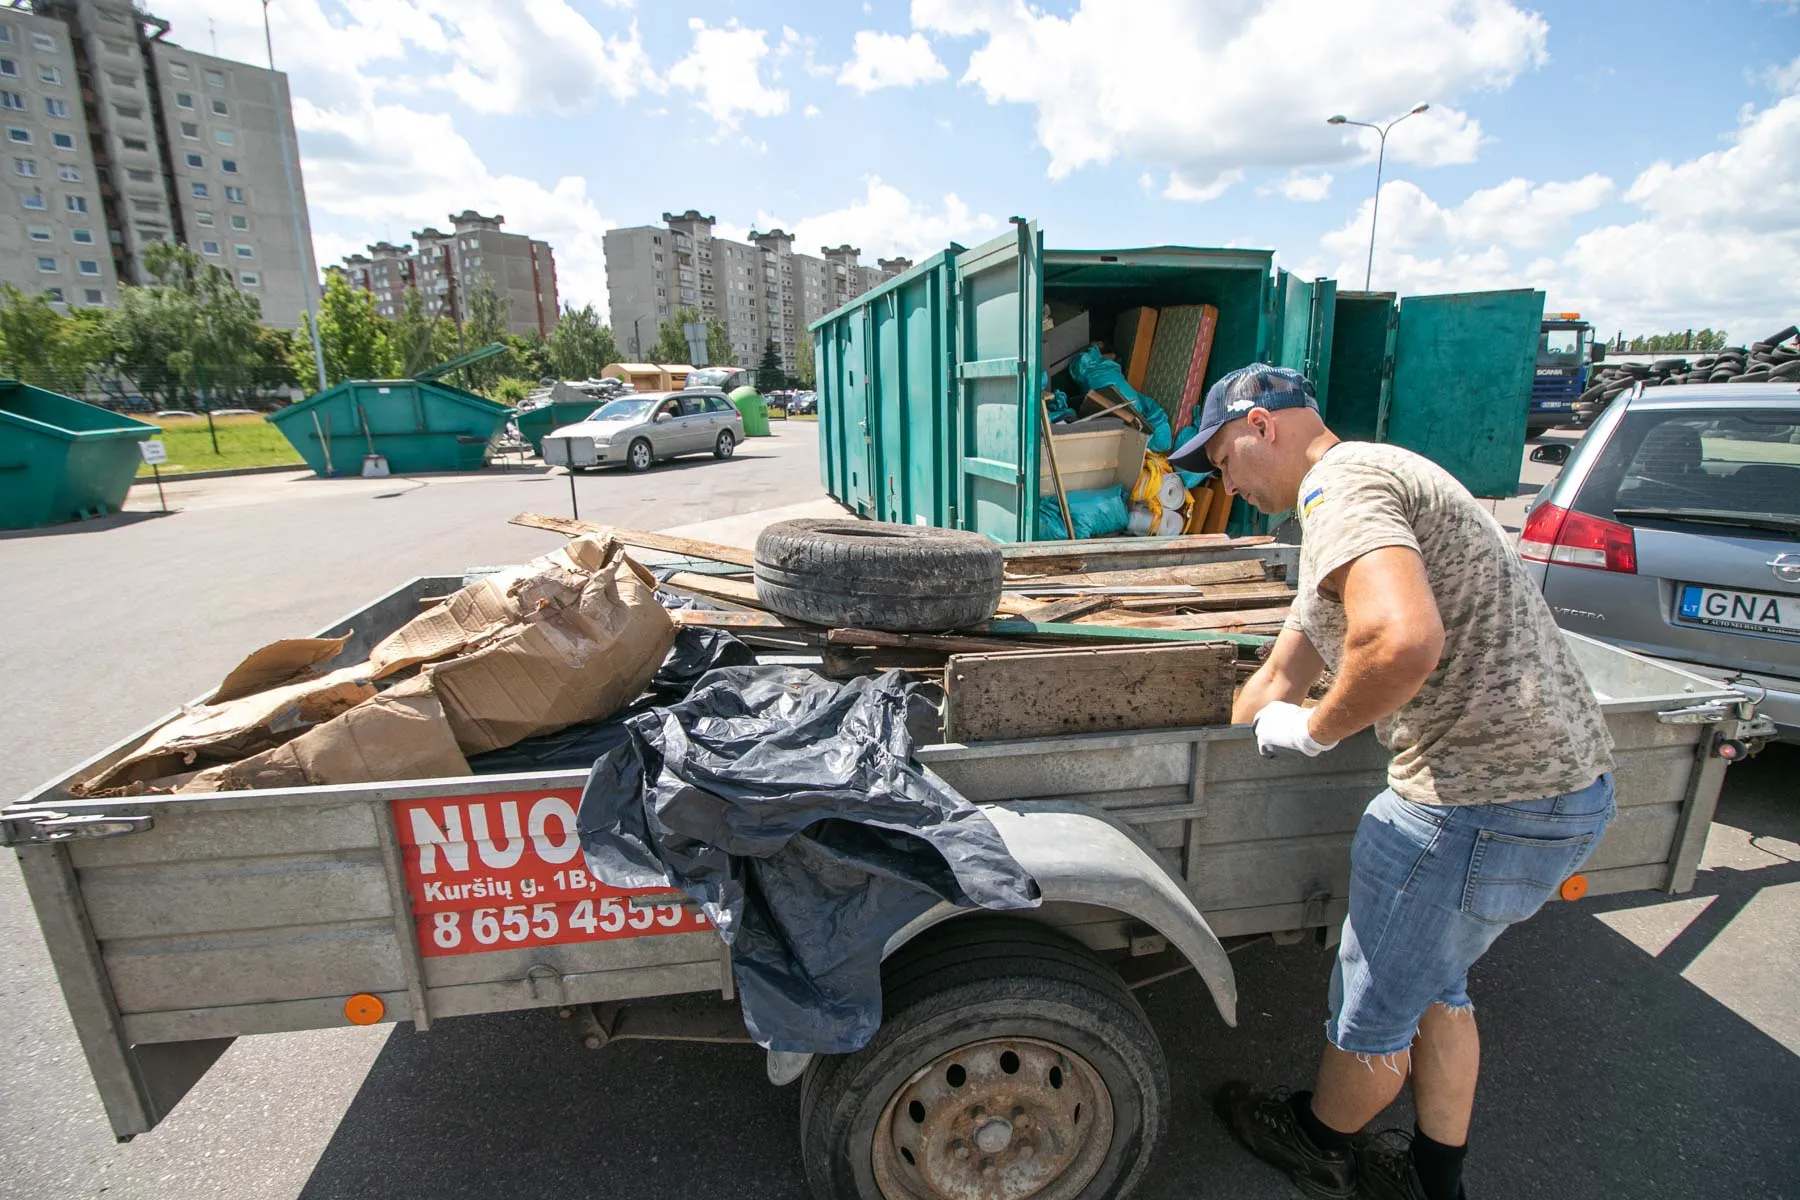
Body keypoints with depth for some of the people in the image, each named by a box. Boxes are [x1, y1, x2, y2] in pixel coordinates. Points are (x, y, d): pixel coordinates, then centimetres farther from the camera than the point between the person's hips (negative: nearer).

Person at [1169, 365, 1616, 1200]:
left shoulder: (1340, 487, -16)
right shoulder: (1374, 481, 18)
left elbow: (1405, 642, -36)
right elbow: (1283, 674, 20)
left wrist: (1313, 730, -18)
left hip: (1486, 802, -10)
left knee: (1375, 1004, 14)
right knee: (1434, 985, 27)